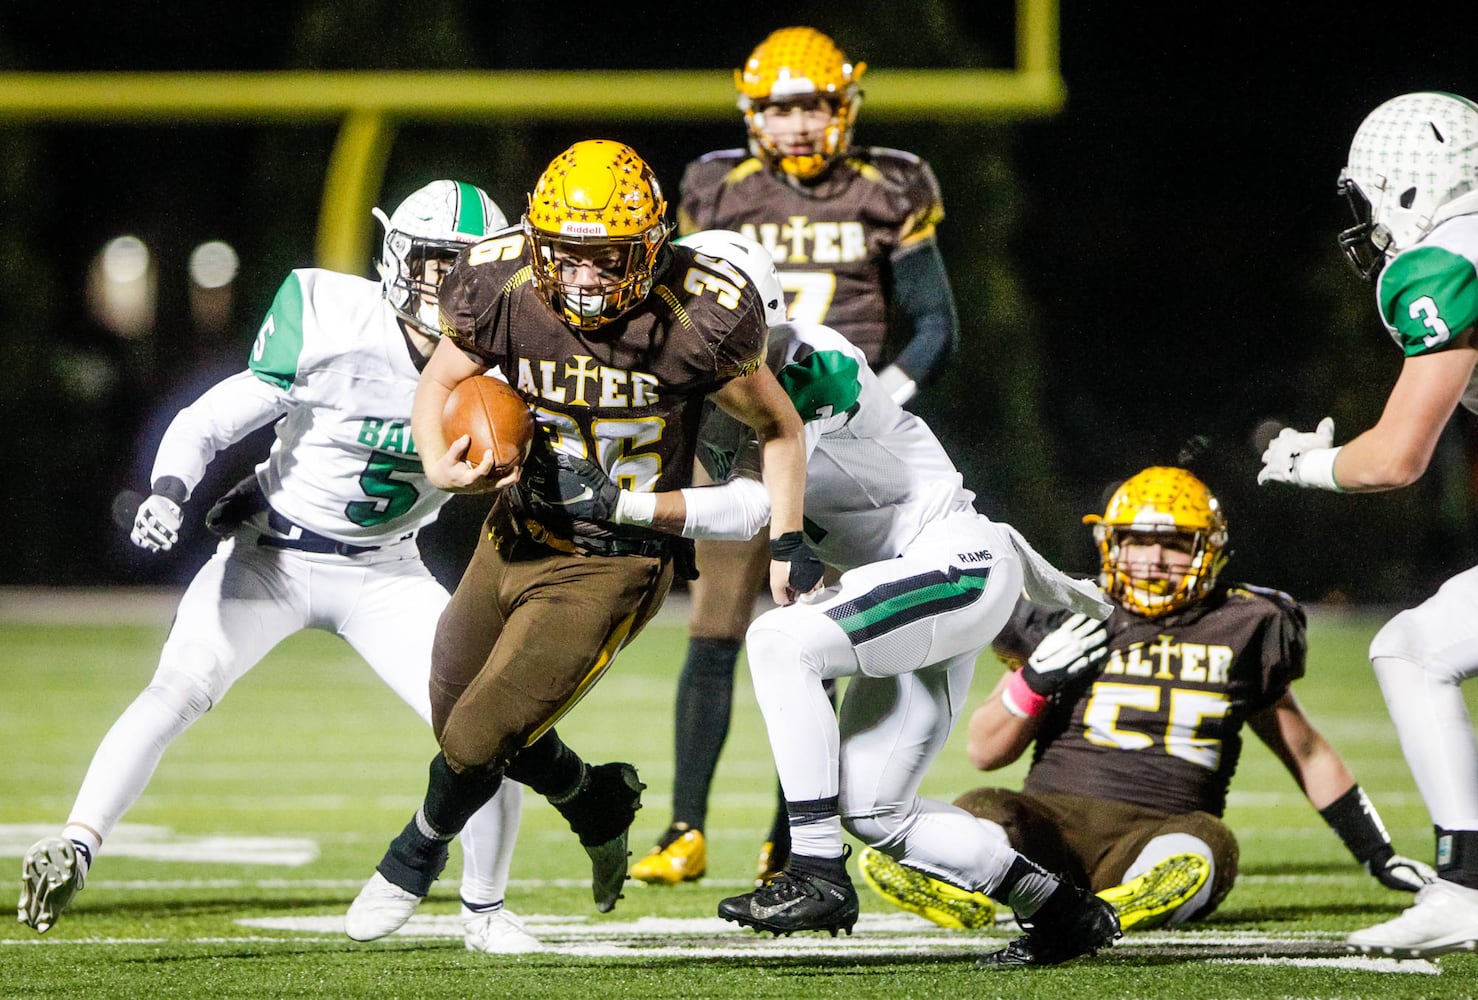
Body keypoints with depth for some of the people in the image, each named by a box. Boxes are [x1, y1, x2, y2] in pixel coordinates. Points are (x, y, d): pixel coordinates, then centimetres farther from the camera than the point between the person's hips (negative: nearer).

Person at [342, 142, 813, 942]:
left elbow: (779, 427, -6)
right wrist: (440, 466, -17)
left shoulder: (699, 321, -24)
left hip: (607, 569, -5)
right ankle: (597, 805, 44)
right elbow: (438, 383, 3)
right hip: (516, 536, 5)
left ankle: (416, 856, 28)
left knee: (478, 740, -5)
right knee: (457, 717, 17)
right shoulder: (502, 291, -16)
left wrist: (788, 542, -12)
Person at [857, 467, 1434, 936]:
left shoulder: (1240, 632, 15)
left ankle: (1123, 911, -66)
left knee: (1202, 846, -37)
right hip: (1054, 814, 1)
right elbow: (984, 753, 18)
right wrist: (1036, 680, -1)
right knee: (984, 812, -31)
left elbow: (1309, 754, 27)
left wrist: (1379, 857, 27)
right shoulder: (1066, 623, 14)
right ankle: (968, 892, -64)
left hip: (1157, 831, -1)